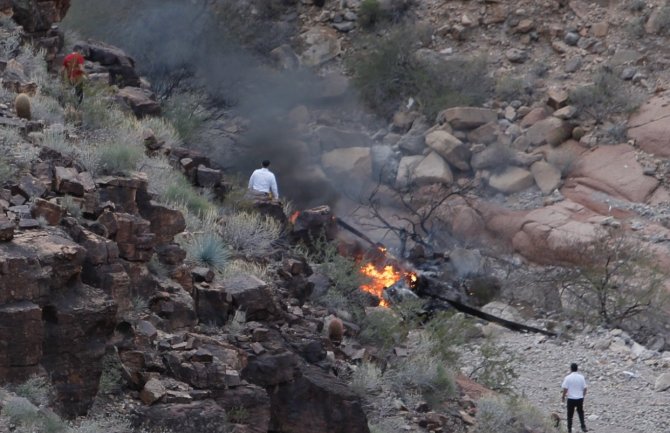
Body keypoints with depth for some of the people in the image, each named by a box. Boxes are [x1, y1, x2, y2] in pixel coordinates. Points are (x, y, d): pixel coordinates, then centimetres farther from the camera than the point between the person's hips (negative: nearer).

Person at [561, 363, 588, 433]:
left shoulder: (568, 378, -12)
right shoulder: (581, 377, -4)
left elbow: (565, 389, -12)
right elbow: (584, 388, 1)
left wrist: (563, 396, 4)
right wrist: (583, 395, 17)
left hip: (571, 399, -2)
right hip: (580, 398, 2)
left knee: (570, 414, 10)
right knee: (581, 413, 17)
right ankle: (583, 427, 12)